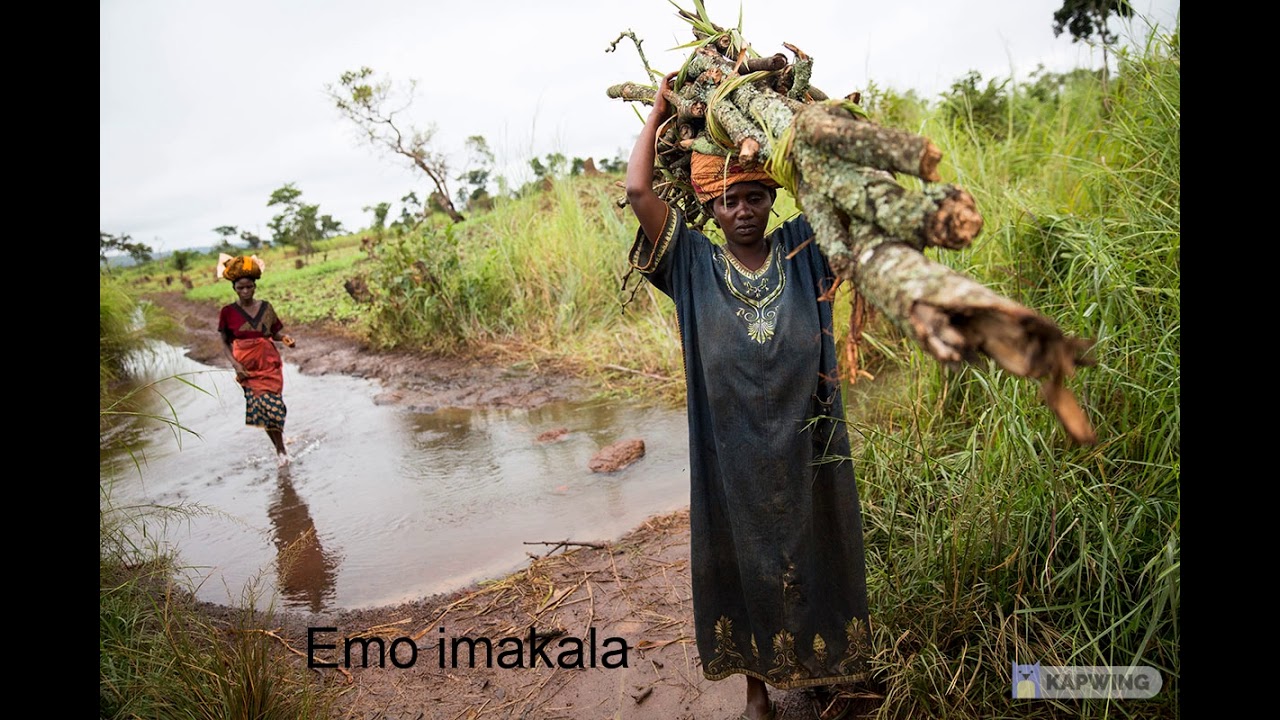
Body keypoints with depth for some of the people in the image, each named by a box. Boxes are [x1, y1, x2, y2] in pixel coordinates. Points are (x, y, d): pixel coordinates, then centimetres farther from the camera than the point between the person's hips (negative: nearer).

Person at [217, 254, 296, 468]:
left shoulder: (265, 307, 3)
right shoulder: (228, 312, -1)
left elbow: (276, 331, 10)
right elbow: (225, 343, 3)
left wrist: (285, 338, -13)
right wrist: (234, 363, -10)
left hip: (269, 363, 1)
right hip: (247, 367, -1)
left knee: (271, 406, -7)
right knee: (262, 407, -4)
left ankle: (280, 450, 8)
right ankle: (281, 450, 8)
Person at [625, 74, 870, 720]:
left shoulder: (802, 250, 1)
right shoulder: (695, 267, -2)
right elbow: (638, 190, -11)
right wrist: (660, 110, 1)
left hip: (806, 450, 1)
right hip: (732, 458, 0)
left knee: (815, 558, 16)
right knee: (744, 564, 14)